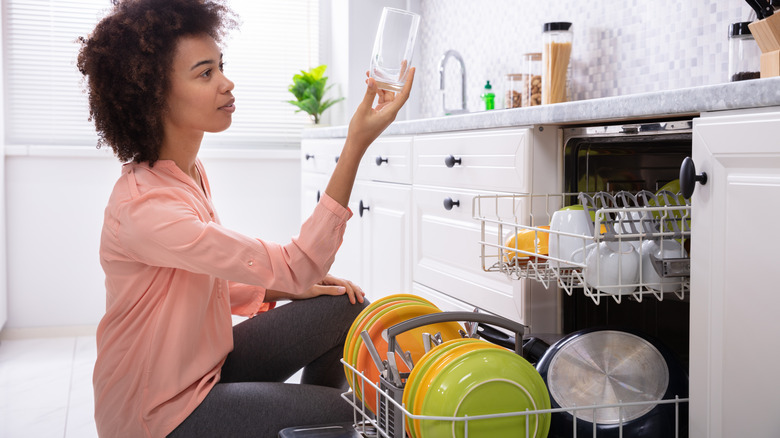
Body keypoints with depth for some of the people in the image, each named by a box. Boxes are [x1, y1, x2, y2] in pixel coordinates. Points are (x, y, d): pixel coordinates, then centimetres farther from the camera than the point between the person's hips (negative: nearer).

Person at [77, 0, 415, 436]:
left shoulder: (190, 172, 2)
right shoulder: (145, 207, -29)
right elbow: (298, 266, -30)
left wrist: (292, 289, -5)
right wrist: (356, 145, -34)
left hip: (206, 363, 9)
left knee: (346, 307, 3)